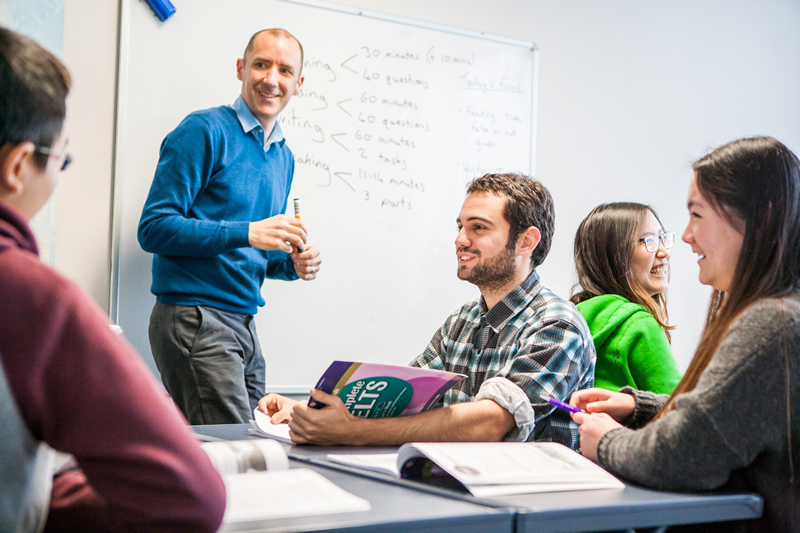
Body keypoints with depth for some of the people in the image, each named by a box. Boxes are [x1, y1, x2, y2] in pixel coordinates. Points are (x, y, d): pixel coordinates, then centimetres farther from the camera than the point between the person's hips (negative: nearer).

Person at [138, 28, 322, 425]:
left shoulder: (284, 156, 17)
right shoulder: (205, 131, -7)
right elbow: (154, 228, -14)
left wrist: (291, 264, 3)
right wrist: (247, 234, -22)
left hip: (243, 325, 8)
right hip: (194, 318, -8)